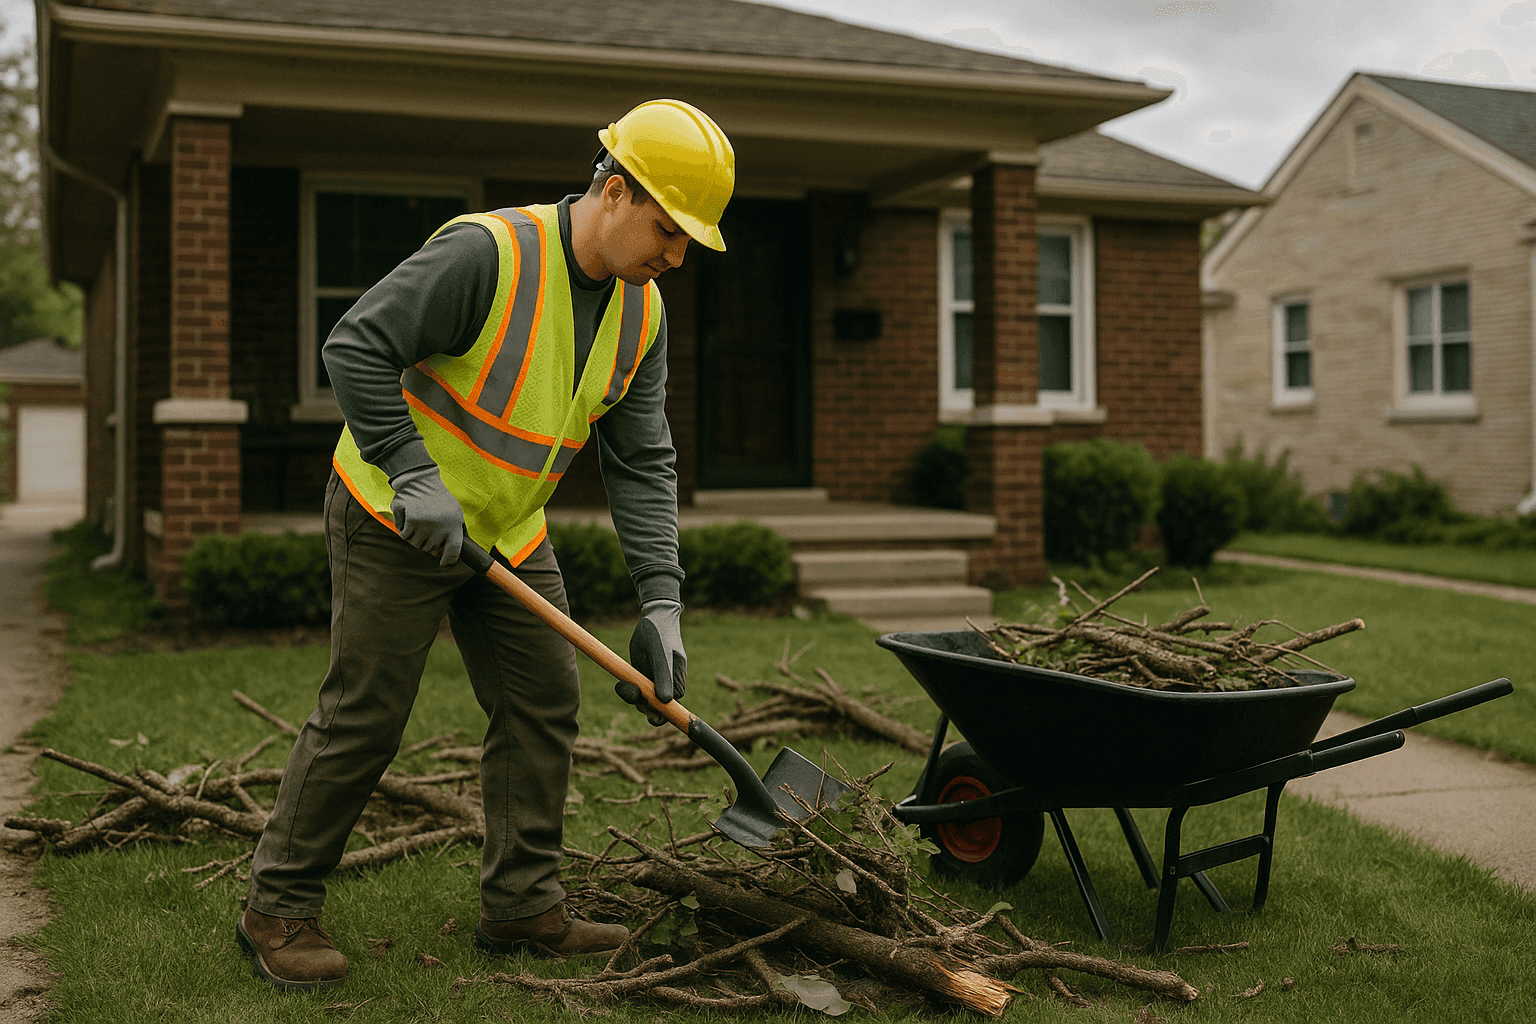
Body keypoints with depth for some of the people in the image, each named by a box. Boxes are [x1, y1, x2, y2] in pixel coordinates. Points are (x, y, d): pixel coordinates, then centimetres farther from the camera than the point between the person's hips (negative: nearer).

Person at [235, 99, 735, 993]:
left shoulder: (642, 313, -2)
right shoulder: (487, 253, -25)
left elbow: (642, 462, -2)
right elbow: (357, 347, -24)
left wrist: (662, 602, -10)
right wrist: (414, 476, -26)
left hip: (510, 532, 7)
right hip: (397, 518, -7)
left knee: (545, 704, 6)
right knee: (364, 716, -4)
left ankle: (524, 904, 18)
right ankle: (280, 908, 12)